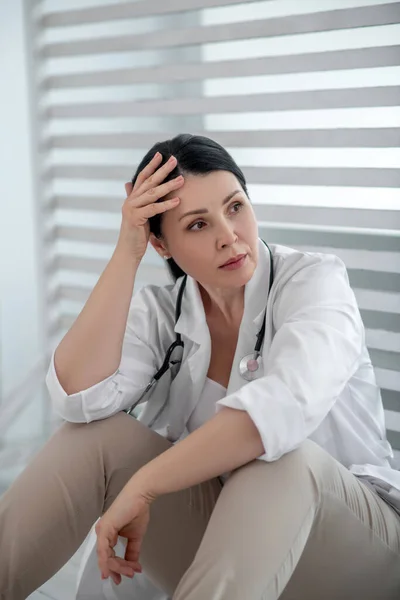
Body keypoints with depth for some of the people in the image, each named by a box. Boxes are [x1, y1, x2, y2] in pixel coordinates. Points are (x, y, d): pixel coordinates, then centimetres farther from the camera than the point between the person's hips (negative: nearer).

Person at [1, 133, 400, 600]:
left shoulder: (314, 280, -14)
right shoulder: (160, 311, -1)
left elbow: (285, 404, -35)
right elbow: (79, 398, -20)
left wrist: (141, 487, -33)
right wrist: (127, 252, -20)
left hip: (349, 537, -3)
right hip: (221, 536, 3)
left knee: (283, 458, -36)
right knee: (100, 434, -19)